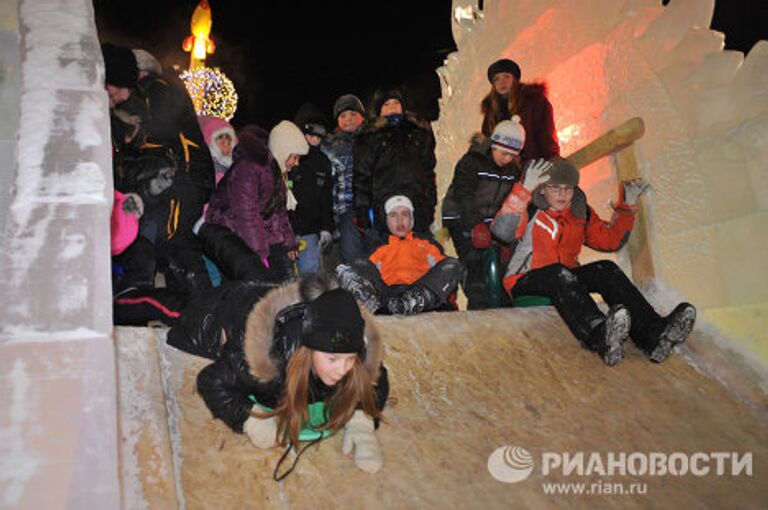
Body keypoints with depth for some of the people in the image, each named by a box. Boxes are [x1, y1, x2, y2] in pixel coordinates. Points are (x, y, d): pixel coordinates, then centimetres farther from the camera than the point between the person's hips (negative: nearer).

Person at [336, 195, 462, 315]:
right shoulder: (379, 249, 33)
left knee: (453, 265, -24)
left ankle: (415, 302, -45)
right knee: (344, 270, -16)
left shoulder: (427, 242, 33)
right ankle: (375, 305, -44)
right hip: (386, 292, 0)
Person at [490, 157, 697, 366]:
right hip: (525, 283, -5)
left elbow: (610, 240, 17)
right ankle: (601, 338, -62)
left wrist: (626, 206, 8)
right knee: (559, 273, -37)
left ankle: (652, 335, -38)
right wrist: (524, 189, -32)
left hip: (565, 281, 6)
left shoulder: (581, 212, 13)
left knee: (606, 270, -20)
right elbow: (502, 231, -25)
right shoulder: (529, 209, -5)